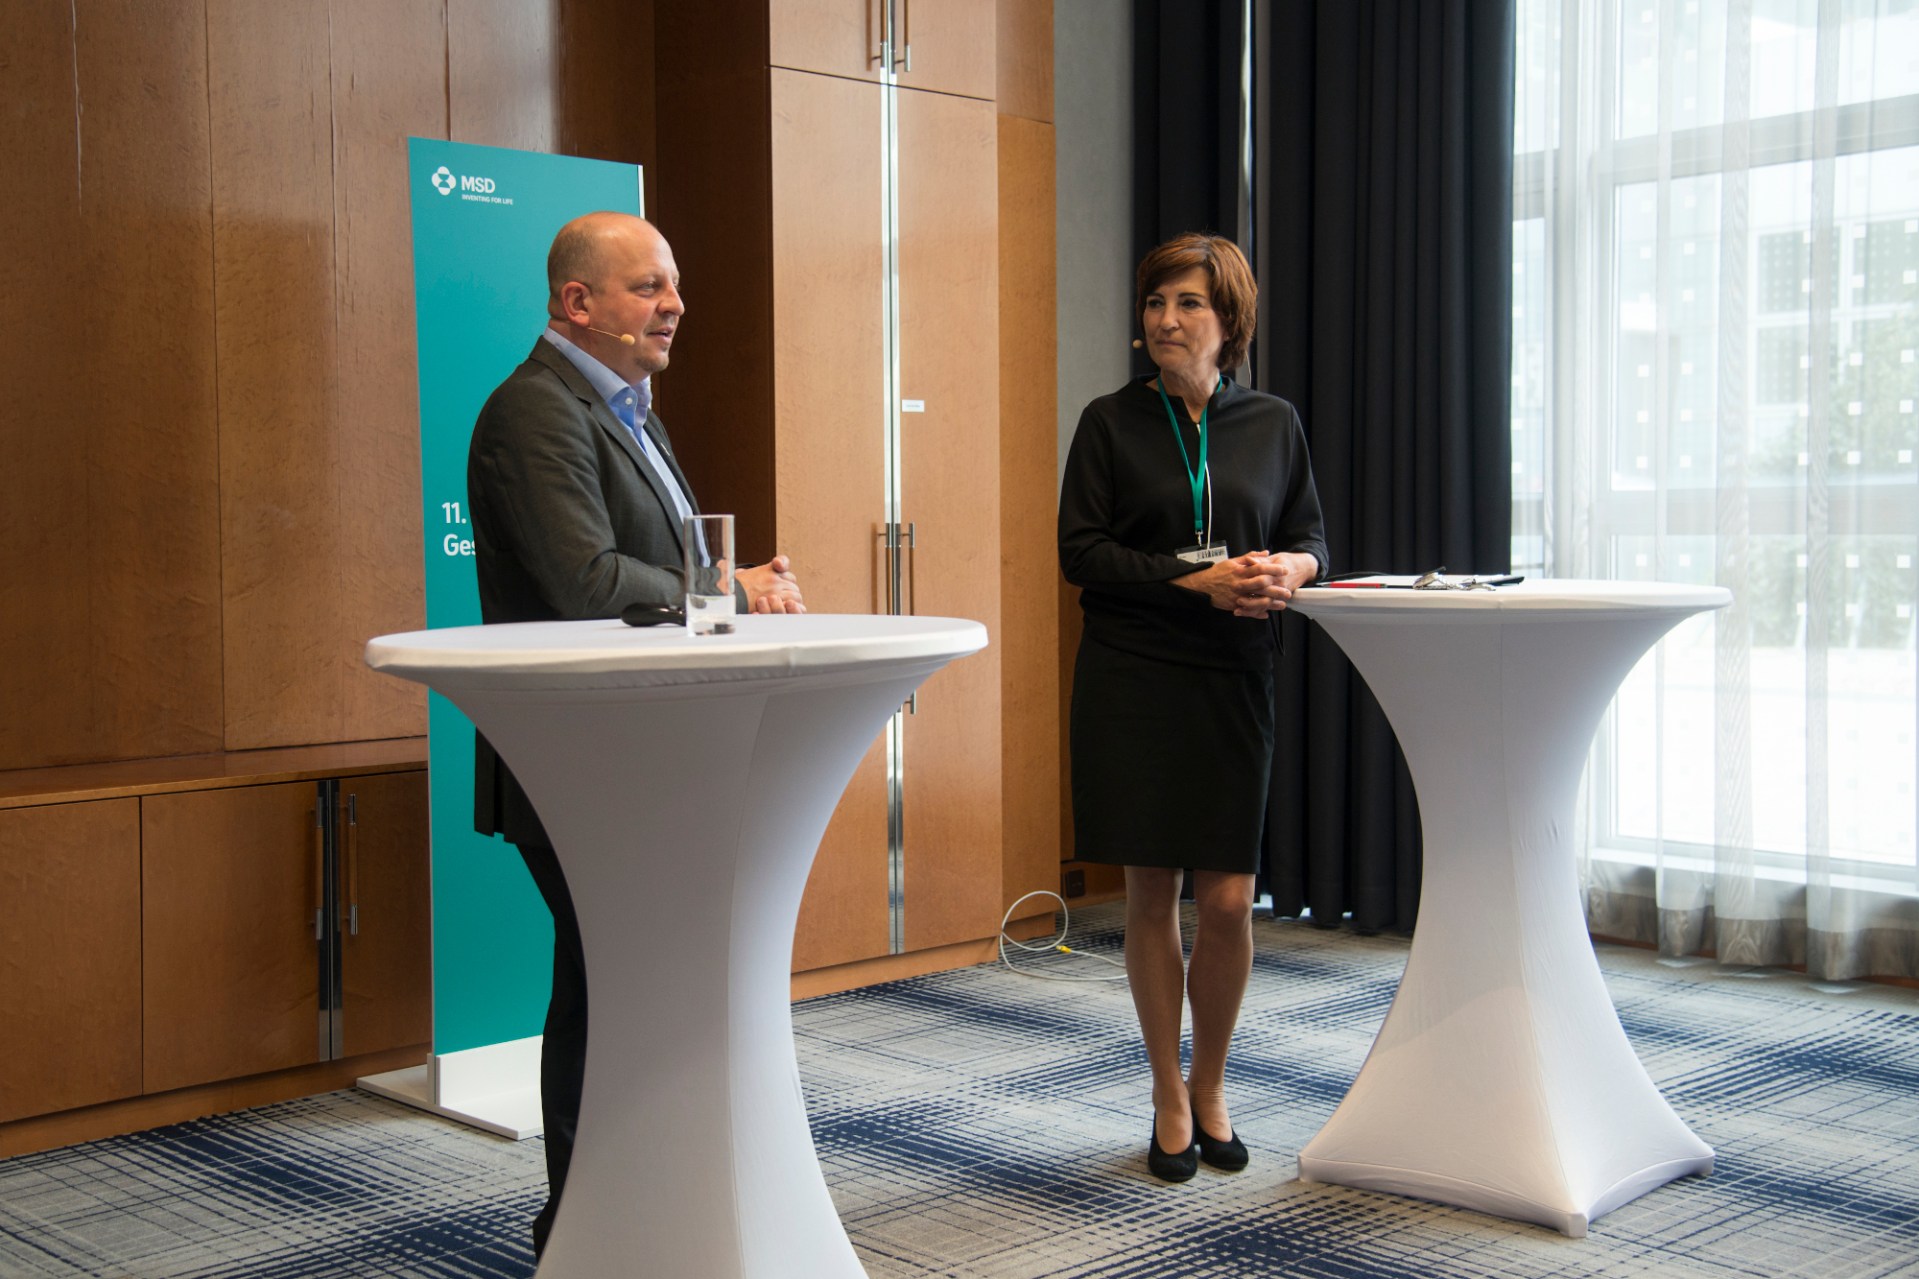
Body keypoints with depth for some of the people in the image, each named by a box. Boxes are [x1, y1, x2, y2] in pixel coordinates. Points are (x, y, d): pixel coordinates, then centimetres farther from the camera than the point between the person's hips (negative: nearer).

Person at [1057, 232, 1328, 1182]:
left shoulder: (1272, 425, 9)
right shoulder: (1111, 422, 3)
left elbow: (1312, 536, 13)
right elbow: (1081, 551, -4)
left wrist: (1289, 566, -11)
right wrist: (1199, 579, -15)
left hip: (1234, 679, 1)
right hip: (1131, 679, -1)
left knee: (1228, 900, -2)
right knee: (1151, 892, 3)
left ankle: (1211, 1089, 21)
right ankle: (1169, 1099, 19)